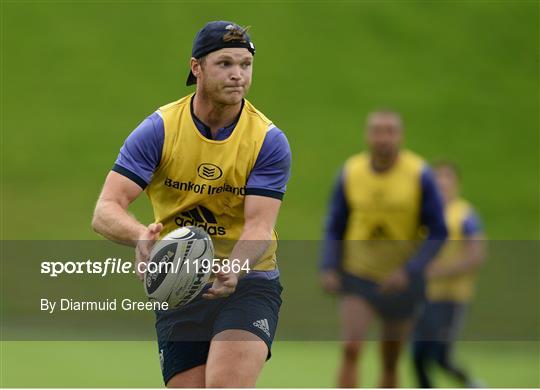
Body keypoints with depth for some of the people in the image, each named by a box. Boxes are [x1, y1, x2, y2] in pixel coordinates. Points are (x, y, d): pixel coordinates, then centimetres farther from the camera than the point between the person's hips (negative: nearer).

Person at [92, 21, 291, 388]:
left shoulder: (269, 140, -7)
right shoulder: (159, 130, -7)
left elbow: (260, 227, -15)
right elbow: (106, 210, -14)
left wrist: (233, 269, -38)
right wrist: (141, 235, -38)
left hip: (247, 286, -2)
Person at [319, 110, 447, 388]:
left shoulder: (419, 175, -11)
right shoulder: (350, 173, -5)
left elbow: (438, 233, -9)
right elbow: (334, 228, 5)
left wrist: (409, 271, -21)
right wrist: (328, 269, -11)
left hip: (401, 281, 0)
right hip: (357, 278, 0)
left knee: (390, 365, 9)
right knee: (350, 349, -20)